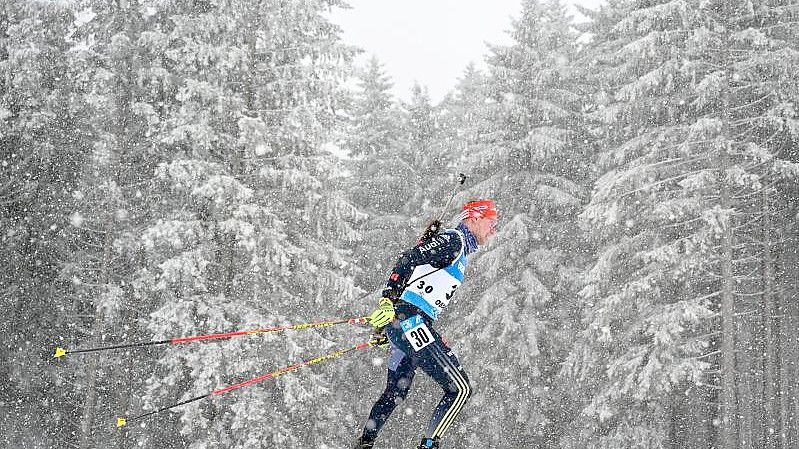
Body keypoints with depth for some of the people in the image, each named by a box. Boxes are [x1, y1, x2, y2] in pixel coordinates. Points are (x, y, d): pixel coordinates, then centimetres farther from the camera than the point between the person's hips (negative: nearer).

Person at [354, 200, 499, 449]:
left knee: (395, 393, 21)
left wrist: (392, 330, 28)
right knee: (460, 389, -11)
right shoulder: (453, 239, -6)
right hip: (411, 319, -10)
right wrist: (388, 300, -30)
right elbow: (409, 259, -19)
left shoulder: (460, 252, 23)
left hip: (401, 324, 10)